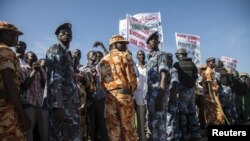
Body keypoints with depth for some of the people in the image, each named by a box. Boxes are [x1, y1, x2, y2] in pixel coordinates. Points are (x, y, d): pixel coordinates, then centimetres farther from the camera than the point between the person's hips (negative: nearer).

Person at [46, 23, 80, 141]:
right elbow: (54, 78, -16)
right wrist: (57, 105, -24)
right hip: (61, 103, -9)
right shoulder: (54, 50, -3)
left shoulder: (68, 53, 23)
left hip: (71, 103, 9)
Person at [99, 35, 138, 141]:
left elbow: (102, 80, 12)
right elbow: (131, 76, -4)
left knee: (112, 126, 7)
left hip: (109, 95, 4)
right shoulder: (125, 56, 2)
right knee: (128, 126, 3)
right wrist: (132, 90, 10)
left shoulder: (103, 60, 17)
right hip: (123, 93, -4)